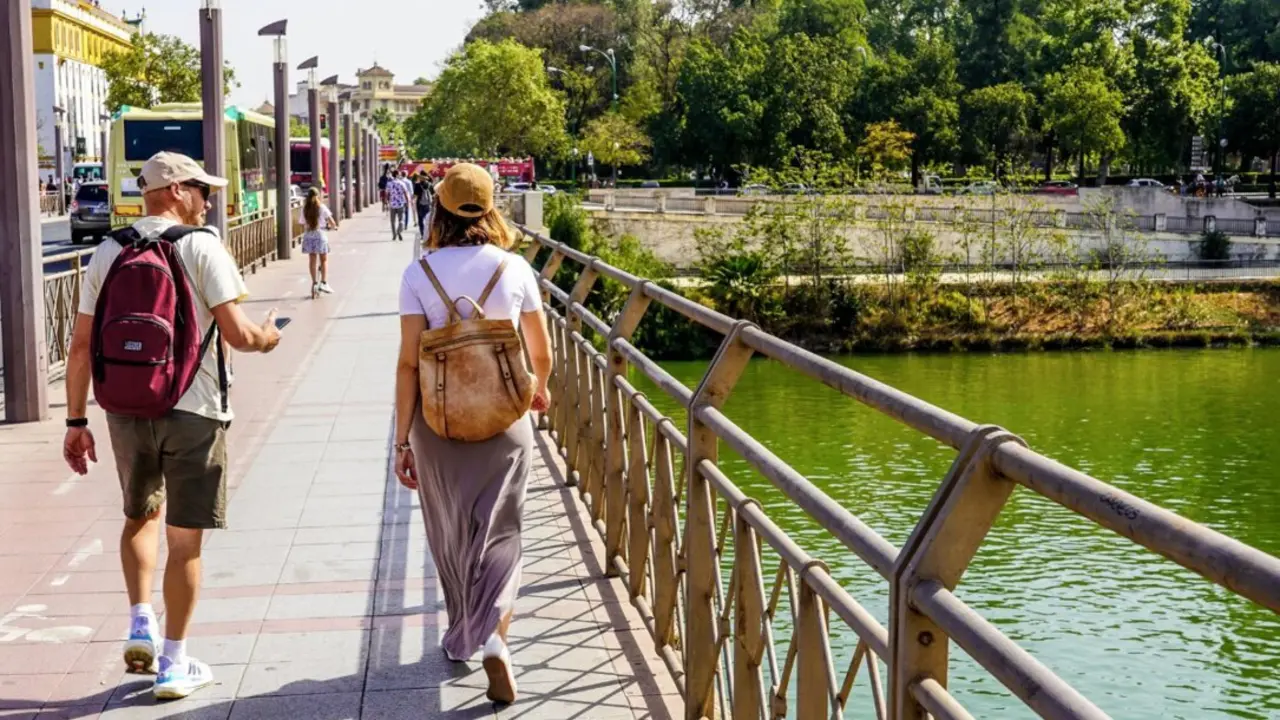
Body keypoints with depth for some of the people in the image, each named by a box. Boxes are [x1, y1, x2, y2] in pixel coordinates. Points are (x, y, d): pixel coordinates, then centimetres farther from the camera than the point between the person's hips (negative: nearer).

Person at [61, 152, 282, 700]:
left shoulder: (107, 253, 6)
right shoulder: (201, 247, -8)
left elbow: (81, 346, 5)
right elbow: (236, 333, -15)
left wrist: (76, 421, 11)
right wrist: (267, 337, 8)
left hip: (125, 411, 4)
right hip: (192, 412, -4)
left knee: (141, 516, 26)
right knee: (184, 540, 5)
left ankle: (141, 623, 14)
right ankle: (174, 664, 12)